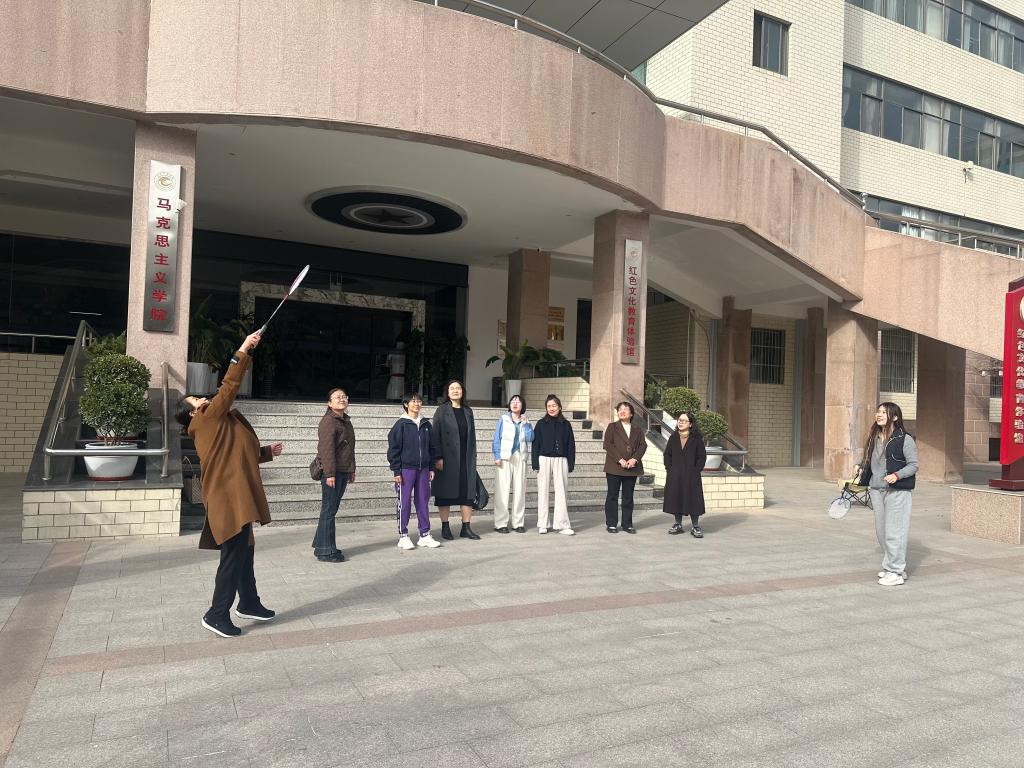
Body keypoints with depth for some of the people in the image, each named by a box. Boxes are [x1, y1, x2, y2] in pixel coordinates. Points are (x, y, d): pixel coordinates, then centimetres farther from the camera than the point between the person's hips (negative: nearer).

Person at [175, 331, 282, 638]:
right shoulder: (206, 420, -8)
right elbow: (227, 388, -16)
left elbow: (239, 456, 28)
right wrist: (243, 352, -16)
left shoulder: (217, 426, 19)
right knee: (234, 556, -5)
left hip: (236, 497, 10)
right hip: (229, 500, -10)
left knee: (244, 552, 18)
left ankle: (249, 603, 30)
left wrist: (267, 452, 22)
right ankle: (217, 614, 5)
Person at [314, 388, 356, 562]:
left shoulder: (346, 421, 17)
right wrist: (329, 474, -22)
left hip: (343, 472, 9)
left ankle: (321, 546, 24)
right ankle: (326, 551, 3)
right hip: (332, 472, -9)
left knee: (332, 509, 14)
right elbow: (326, 448, -18)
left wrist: (352, 470, 22)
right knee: (329, 510, -3)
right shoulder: (329, 421, -11)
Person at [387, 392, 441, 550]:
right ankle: (403, 536, 10)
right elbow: (393, 448, -6)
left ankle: (425, 535, 16)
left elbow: (431, 447, 15)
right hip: (406, 469, -4)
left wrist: (431, 468, 11)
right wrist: (396, 471, -10)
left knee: (423, 501, 8)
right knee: (404, 503, 1)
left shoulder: (426, 424, 9)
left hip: (423, 469, 4)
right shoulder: (401, 424, -5)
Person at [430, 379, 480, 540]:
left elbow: (472, 436, 14)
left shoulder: (468, 411, 11)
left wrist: (473, 457, 9)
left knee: (467, 492, 4)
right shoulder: (442, 410, -2)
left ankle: (466, 527, 12)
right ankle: (445, 527, 12)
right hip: (447, 458, -4)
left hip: (466, 459, 4)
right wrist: (438, 457, -13)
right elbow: (435, 435, -6)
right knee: (445, 493, 2)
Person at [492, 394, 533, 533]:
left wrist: (525, 423, -4)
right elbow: (497, 438, 1)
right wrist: (497, 456, -7)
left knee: (519, 490, 3)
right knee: (503, 490, -6)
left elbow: (530, 438, -2)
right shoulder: (503, 419, 5)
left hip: (520, 458, 3)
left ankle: (518, 523, 10)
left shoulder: (525, 421, 13)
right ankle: (500, 523, -2)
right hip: (505, 458, -3)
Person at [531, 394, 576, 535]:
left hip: (561, 460, 1)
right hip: (544, 460, -1)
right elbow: (535, 444, 4)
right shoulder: (541, 424, 6)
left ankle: (562, 525, 3)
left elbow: (571, 445, 11)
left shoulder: (565, 425, 9)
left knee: (561, 492, -1)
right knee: (543, 491, 3)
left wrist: (571, 464, 4)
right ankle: (542, 525, 10)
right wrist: (536, 463, -4)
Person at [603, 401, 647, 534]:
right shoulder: (612, 427, 4)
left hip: (632, 468, 3)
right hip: (614, 467, -3)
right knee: (612, 496, 2)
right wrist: (620, 460, -16)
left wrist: (634, 459, -14)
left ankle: (627, 524, 16)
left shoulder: (638, 430, 14)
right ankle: (611, 524, 9)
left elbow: (643, 445, 3)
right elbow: (608, 445, -7)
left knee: (628, 497, 8)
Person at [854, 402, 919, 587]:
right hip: (876, 490, 7)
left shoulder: (905, 439, -9)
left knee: (894, 532, -4)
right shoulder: (873, 438, 10)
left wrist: (897, 475, -22)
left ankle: (896, 572, 5)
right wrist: (860, 466, 3)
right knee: (881, 531, 13)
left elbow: (913, 465, -8)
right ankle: (890, 566, 27)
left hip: (897, 491, -7)